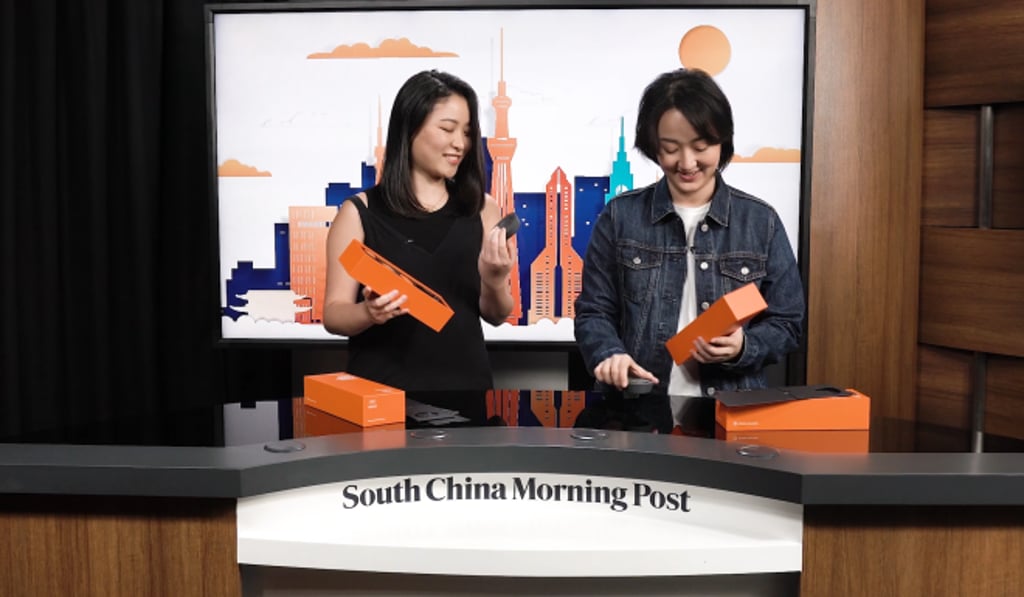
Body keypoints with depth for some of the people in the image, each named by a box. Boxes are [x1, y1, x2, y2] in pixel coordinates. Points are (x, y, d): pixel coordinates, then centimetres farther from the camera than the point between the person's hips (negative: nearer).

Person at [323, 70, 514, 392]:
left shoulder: (482, 209, 0)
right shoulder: (358, 212, -6)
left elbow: (496, 316, 4)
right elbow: (333, 313, -5)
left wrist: (494, 282, -15)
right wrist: (368, 314, -24)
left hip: (464, 381, 2)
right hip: (381, 385, -2)